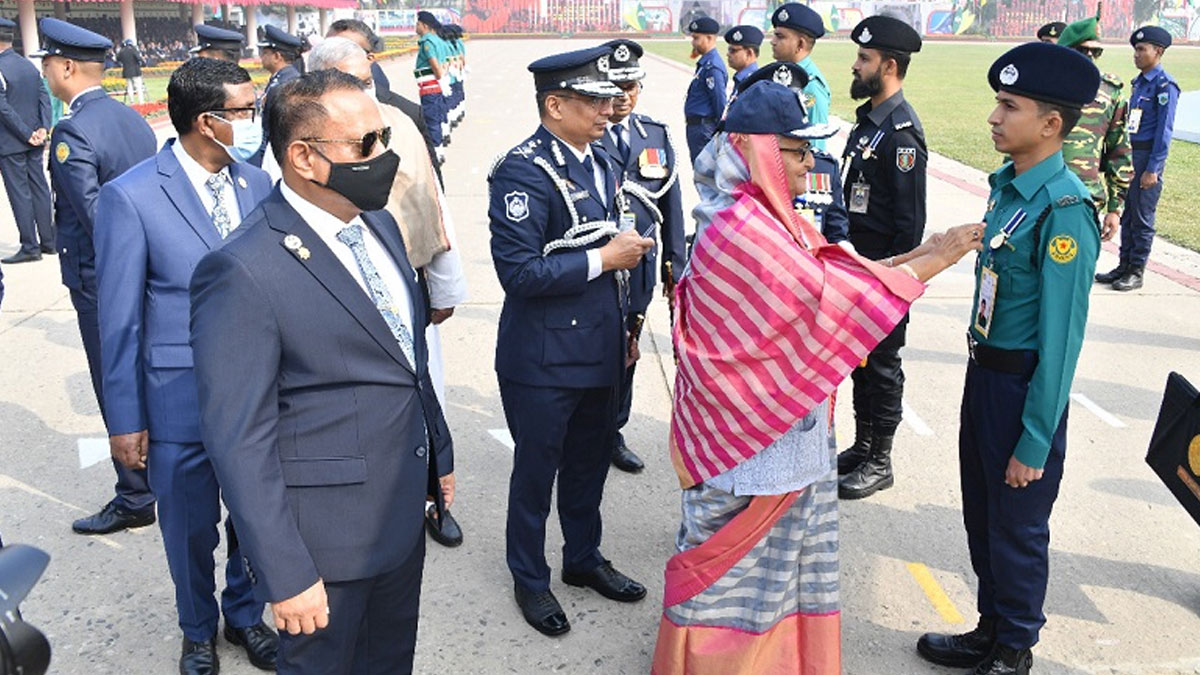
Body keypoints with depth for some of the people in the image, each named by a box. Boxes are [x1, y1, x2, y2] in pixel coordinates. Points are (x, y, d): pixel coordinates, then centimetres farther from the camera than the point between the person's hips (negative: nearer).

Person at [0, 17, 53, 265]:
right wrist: (43, 128, -6)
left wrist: (28, 134, -13)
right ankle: (48, 241, 16)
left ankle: (30, 247, 2)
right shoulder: (30, 65, 7)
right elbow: (44, 98, 3)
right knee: (39, 189, 11)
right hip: (34, 142, 7)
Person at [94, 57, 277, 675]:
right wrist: (125, 420, -6)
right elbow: (119, 321, -10)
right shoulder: (130, 197, -14)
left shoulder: (256, 184, 0)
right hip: (181, 403, -3)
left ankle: (245, 613, 44)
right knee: (190, 530, 16)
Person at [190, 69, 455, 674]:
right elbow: (239, 441, -21)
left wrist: (438, 453, 19)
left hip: (403, 513, 7)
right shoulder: (244, 272, -22)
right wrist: (286, 576, -19)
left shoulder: (379, 225, 4)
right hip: (326, 539, -7)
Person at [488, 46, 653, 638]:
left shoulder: (600, 163, 7)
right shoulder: (523, 171, -19)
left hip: (599, 349, 8)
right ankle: (530, 579, 32)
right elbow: (519, 272, -26)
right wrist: (604, 258, -21)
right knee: (536, 470, 11)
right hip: (544, 359, -7)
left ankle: (584, 559, 43)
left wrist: (623, 330, 19)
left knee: (590, 462, 22)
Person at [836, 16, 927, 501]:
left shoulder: (901, 133, -19)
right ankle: (862, 447, 32)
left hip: (883, 271, -9)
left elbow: (910, 221, -20)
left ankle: (879, 463, 17)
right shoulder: (867, 119, 10)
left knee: (881, 365, 4)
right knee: (859, 359, 17)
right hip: (857, 263, 9)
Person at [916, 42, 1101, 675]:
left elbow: (1060, 337, -21)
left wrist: (1035, 442, -18)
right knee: (982, 517, 21)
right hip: (983, 372, 8)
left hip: (1026, 386, -8)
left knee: (1016, 528, 10)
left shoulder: (1064, 210, -22)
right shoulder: (1006, 184, 3)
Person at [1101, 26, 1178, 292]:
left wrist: (1152, 169, -17)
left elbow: (1164, 130, -14)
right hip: (1129, 154, 8)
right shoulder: (1139, 82, 13)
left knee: (1142, 218, 0)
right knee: (1127, 215, 13)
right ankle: (1124, 266, 23)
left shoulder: (1164, 85, -12)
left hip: (1148, 156, -8)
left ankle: (1137, 272, 9)